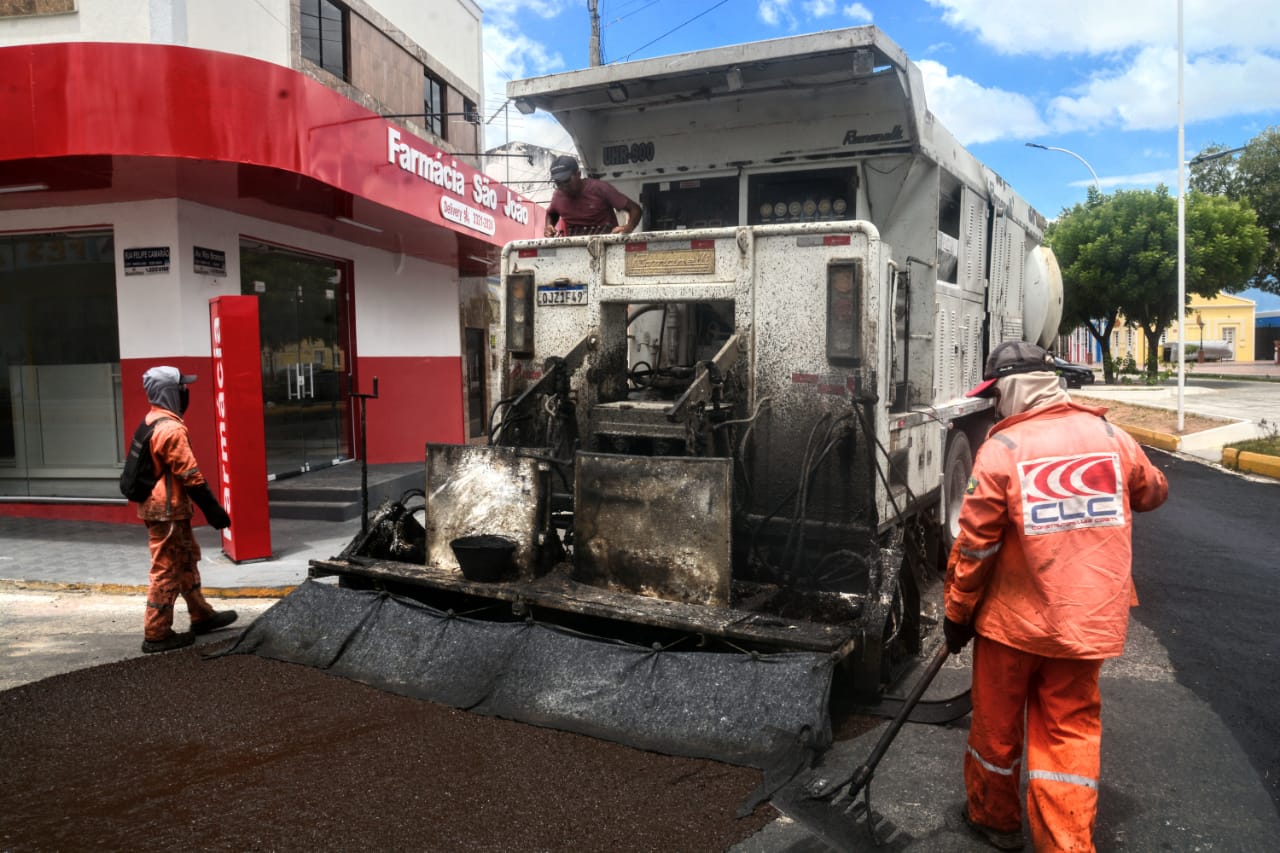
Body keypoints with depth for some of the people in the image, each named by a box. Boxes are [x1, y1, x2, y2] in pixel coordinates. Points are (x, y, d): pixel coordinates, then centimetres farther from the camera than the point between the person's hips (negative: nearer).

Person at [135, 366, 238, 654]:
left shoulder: (152, 423, 12)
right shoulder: (172, 428, -20)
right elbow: (190, 475, -21)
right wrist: (214, 509, -15)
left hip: (158, 507, 10)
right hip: (168, 511, -10)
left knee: (187, 560, 20)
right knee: (167, 570, -3)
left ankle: (201, 616, 31)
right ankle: (156, 634, 5)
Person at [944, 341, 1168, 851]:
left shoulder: (1001, 449, -15)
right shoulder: (1110, 436, -2)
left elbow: (973, 545, -12)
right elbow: (1153, 493, 19)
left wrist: (956, 613, -1)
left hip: (1014, 619, -3)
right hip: (1088, 618, 3)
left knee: (997, 723, 16)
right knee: (1071, 729, 13)